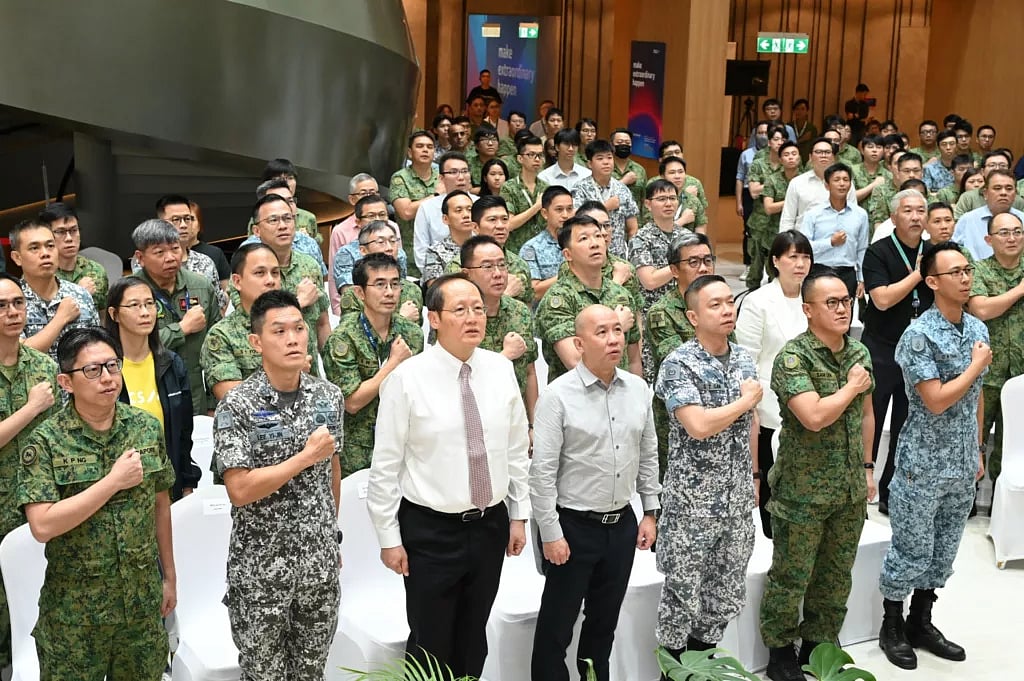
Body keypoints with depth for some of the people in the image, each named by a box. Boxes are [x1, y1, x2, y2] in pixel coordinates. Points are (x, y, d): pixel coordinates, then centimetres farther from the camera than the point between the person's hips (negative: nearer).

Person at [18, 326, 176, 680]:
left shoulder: (148, 428, -1)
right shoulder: (45, 442, -13)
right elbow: (42, 526, -22)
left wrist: (169, 575, 12)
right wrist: (114, 481, -22)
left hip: (143, 599, 3)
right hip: (73, 609, -3)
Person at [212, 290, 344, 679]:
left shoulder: (329, 397, 2)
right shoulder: (237, 406, -14)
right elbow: (240, 490, -20)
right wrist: (305, 457, -19)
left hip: (321, 564, 4)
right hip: (261, 571, -4)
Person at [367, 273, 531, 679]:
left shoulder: (501, 370, 0)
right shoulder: (406, 378, -13)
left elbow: (517, 449, 7)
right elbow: (385, 465, -10)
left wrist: (519, 515, 7)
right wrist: (389, 538, -8)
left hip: (491, 526, 4)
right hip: (430, 531, -4)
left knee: (473, 641, 17)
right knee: (430, 645, 8)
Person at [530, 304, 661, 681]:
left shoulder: (639, 389, 2)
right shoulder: (558, 396, -15)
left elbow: (648, 455, 11)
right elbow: (542, 472, -15)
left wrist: (650, 513, 9)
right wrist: (551, 535, -14)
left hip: (623, 524, 5)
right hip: (574, 526, -5)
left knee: (605, 620, 19)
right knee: (557, 624, 6)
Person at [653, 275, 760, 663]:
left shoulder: (744, 359, 7)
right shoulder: (679, 365, -15)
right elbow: (698, 426, -27)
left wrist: (754, 475, 19)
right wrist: (746, 400, -13)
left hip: (737, 501, 6)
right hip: (692, 502, -6)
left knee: (727, 595, 14)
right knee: (683, 595, 6)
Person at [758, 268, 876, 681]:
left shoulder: (861, 353, 6)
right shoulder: (792, 358, -17)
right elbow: (814, 417, -29)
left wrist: (867, 467, 15)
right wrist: (851, 387, -15)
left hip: (850, 490, 6)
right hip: (803, 491, -6)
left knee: (837, 574, 16)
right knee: (792, 576, 5)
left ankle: (820, 644, 33)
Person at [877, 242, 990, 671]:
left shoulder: (978, 328, 6)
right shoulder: (919, 335, -16)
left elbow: (977, 396, 14)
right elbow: (936, 401, -22)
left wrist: (978, 450, 15)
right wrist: (977, 365, -12)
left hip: (963, 464, 7)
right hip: (924, 463, -7)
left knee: (943, 551, 15)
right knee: (911, 551, 4)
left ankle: (921, 624, 29)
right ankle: (892, 628, 20)